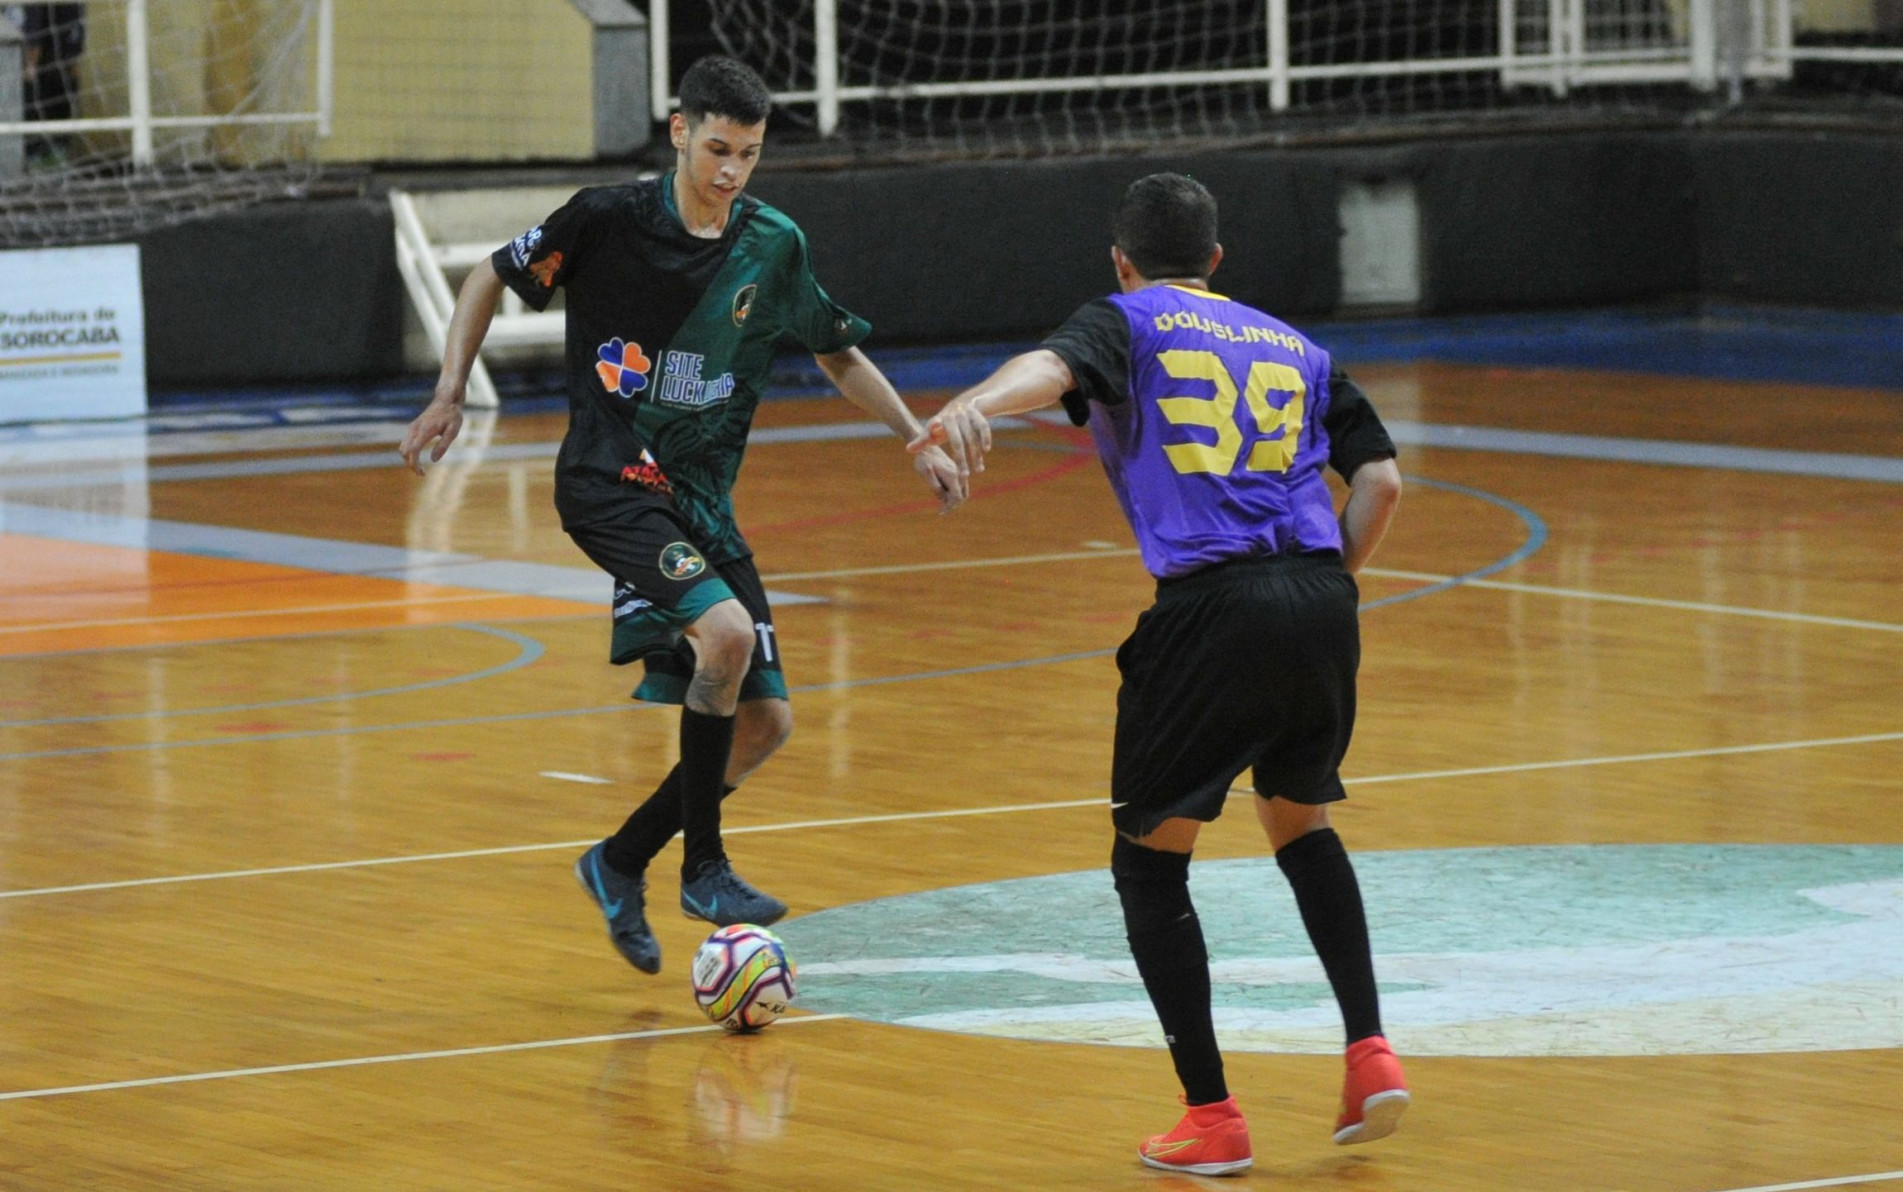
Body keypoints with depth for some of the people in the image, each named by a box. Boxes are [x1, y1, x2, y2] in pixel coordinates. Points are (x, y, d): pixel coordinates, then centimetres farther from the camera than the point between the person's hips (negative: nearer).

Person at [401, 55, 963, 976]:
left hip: (703, 502, 6)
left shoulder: (772, 247, 4)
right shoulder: (609, 220, -8)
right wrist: (450, 398, -2)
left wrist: (919, 440, 13)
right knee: (726, 631, -30)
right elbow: (492, 278, 5)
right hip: (609, 481, -6)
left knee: (764, 722, 1)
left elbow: (839, 354, 19)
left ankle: (620, 866, 20)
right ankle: (703, 868, -16)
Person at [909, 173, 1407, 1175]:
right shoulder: (1295, 349, 25)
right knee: (1301, 824, 29)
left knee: (1150, 861, 10)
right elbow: (1381, 479, 14)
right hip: (1320, 597, 5)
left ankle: (1211, 1113, 4)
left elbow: (1053, 365, -12)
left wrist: (975, 405, -32)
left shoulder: (1126, 323, 12)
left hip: (1210, 605, -5)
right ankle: (1369, 1051, 16)